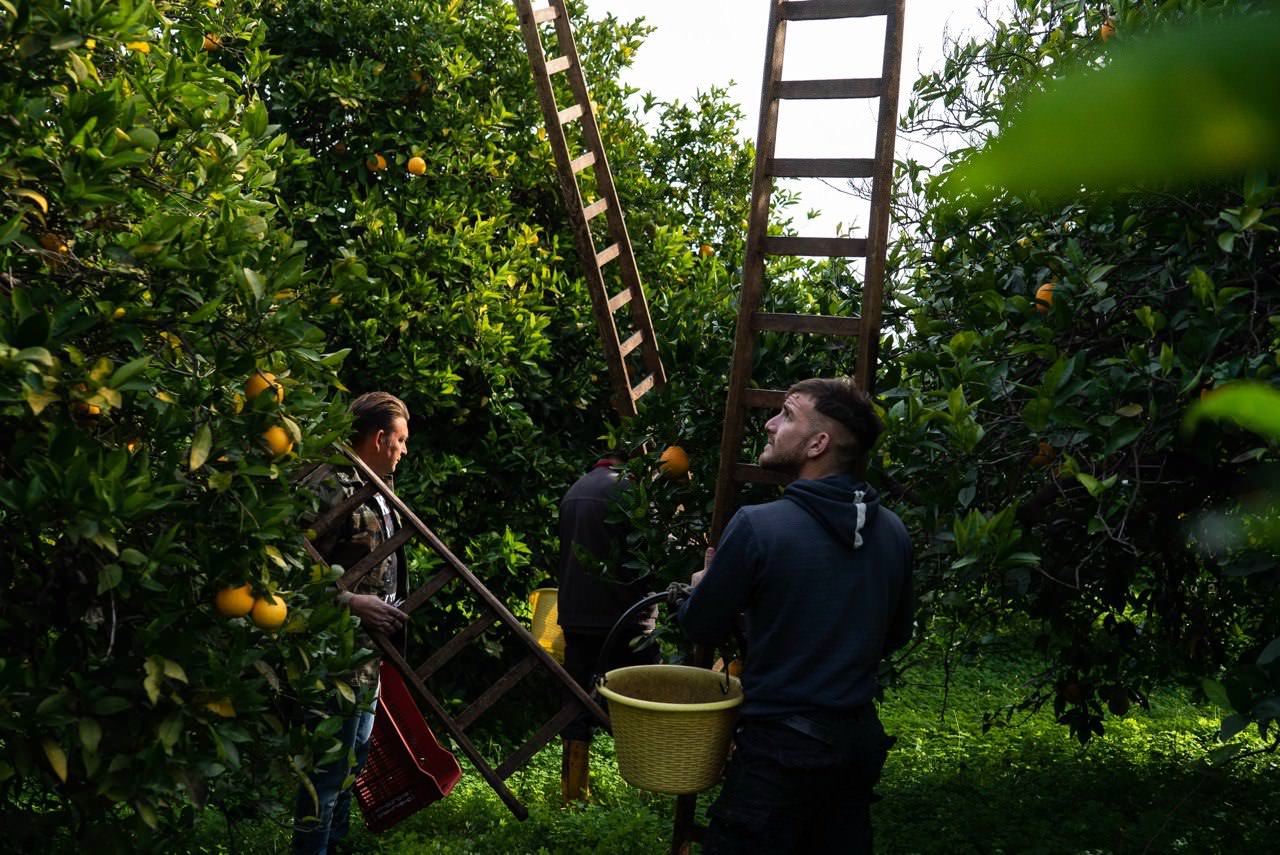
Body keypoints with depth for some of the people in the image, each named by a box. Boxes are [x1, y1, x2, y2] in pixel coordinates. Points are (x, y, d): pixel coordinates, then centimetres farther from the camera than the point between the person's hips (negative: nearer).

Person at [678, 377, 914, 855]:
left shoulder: (757, 526, -18)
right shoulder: (893, 533, 0)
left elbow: (702, 628, -5)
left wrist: (704, 581, 16)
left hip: (781, 748, -6)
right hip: (861, 742, 6)